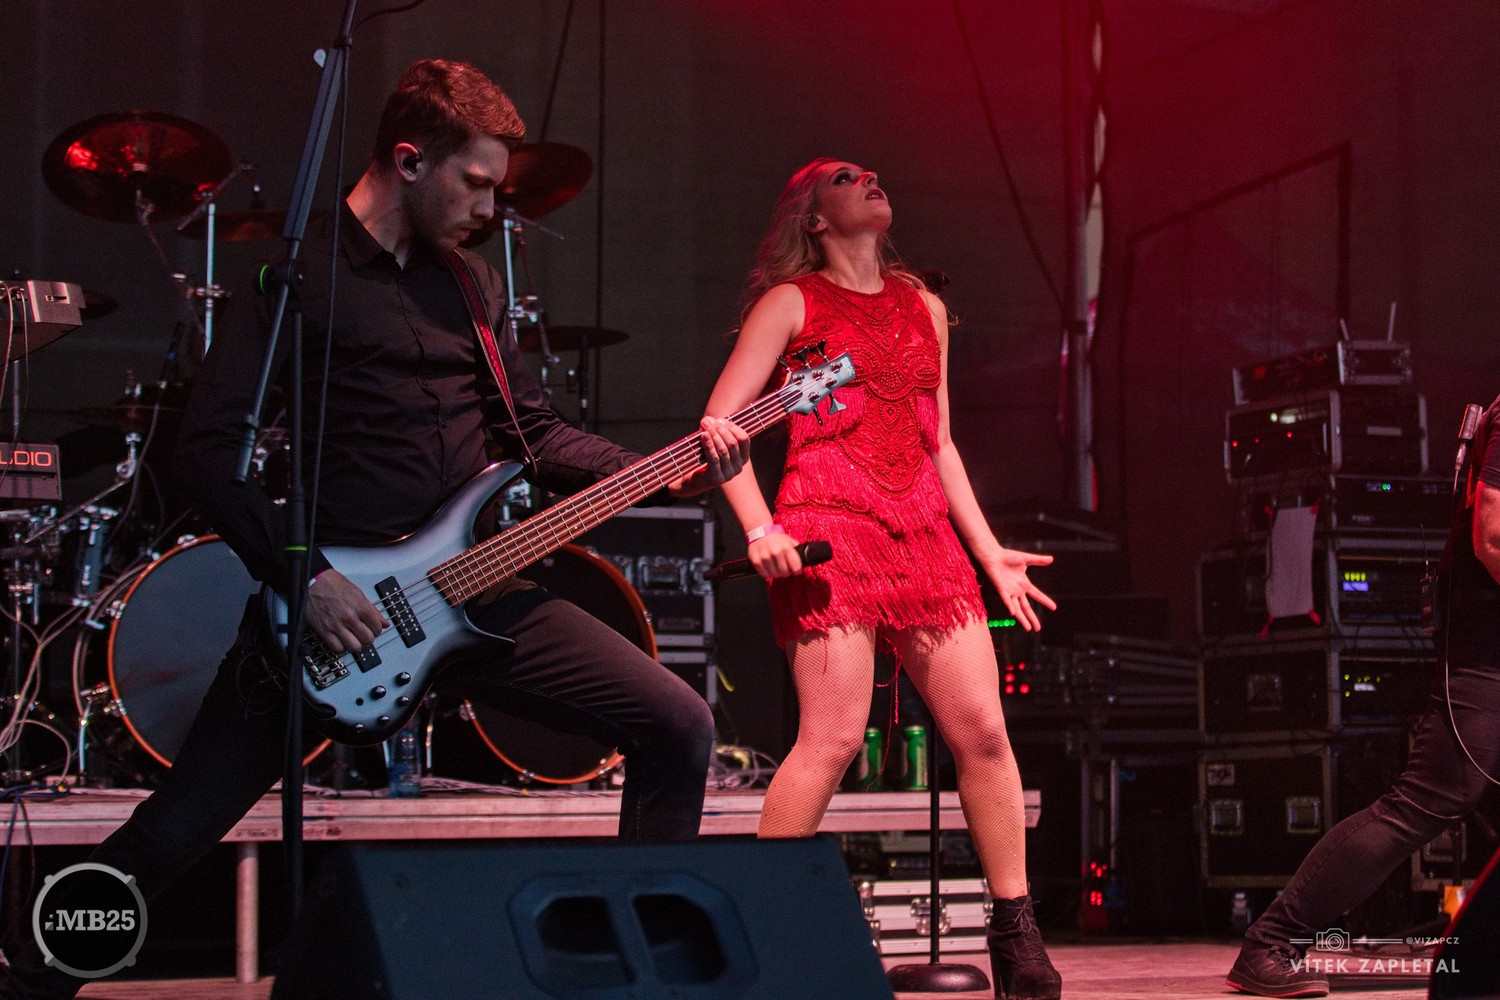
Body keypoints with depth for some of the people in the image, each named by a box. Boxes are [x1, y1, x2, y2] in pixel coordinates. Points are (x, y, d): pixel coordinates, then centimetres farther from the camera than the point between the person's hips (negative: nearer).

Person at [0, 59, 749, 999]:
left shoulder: (473, 283, 15)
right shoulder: (301, 276, -5)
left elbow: (534, 428, 19)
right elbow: (210, 447, -11)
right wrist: (305, 577, -18)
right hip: (329, 594, -5)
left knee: (680, 726, -3)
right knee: (178, 826, -3)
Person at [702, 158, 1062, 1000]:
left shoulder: (923, 307, 22)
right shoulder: (791, 302, 5)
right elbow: (720, 421, -1)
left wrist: (988, 548, 18)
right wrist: (760, 527, -13)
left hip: (924, 537, 6)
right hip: (830, 534, -5)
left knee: (983, 731, -3)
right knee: (833, 737, -14)